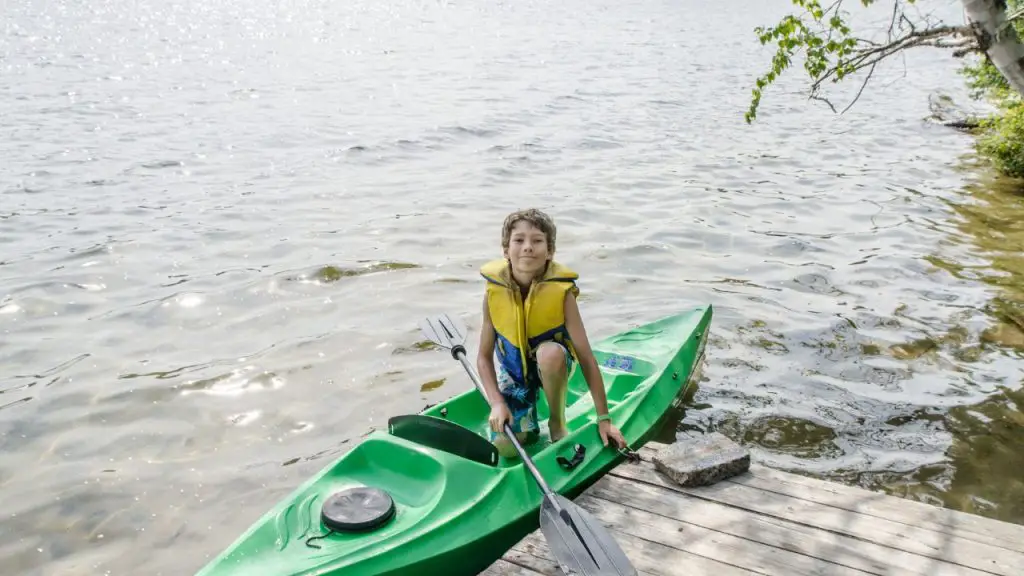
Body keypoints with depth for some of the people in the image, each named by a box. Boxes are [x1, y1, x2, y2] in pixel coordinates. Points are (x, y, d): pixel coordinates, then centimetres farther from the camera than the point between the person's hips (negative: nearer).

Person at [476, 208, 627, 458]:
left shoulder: (561, 291, -24)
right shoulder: (494, 292, -18)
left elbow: (586, 357, -23)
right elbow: (484, 356, -9)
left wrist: (604, 418, -23)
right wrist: (497, 403, -23)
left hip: (551, 367, -1)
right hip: (513, 372, 1)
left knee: (549, 352, -37)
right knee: (504, 447, -16)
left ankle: (557, 421, -10)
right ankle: (528, 418, 19)